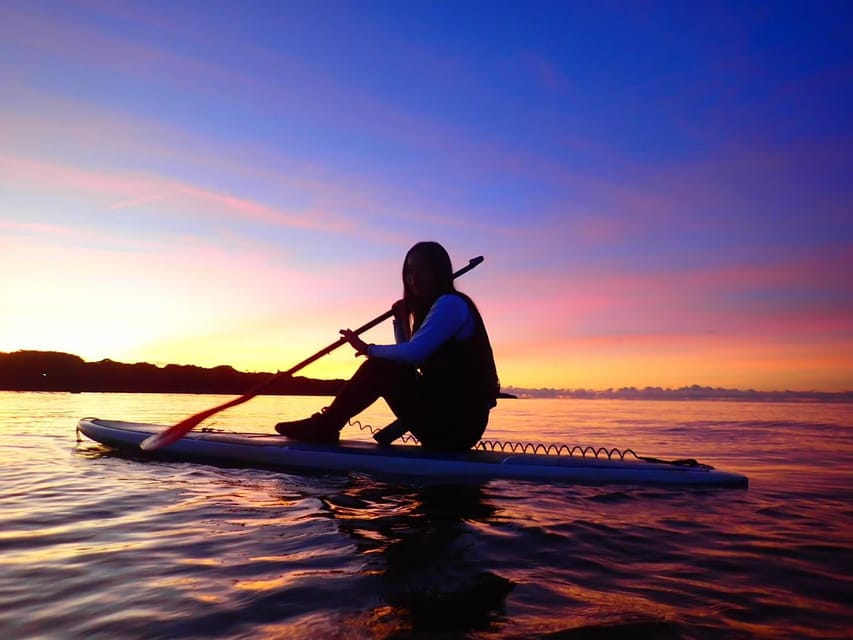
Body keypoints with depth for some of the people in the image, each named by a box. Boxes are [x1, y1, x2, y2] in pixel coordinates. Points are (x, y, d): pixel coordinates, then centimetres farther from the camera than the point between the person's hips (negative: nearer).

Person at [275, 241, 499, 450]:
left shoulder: (450, 304, -12)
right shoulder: (439, 306, 18)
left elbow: (412, 354, -24)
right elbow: (408, 361, 18)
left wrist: (369, 349, -9)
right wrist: (401, 320, 6)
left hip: (457, 421, -10)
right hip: (452, 419, 10)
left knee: (379, 367, -11)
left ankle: (325, 425, 2)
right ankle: (326, 426, 17)